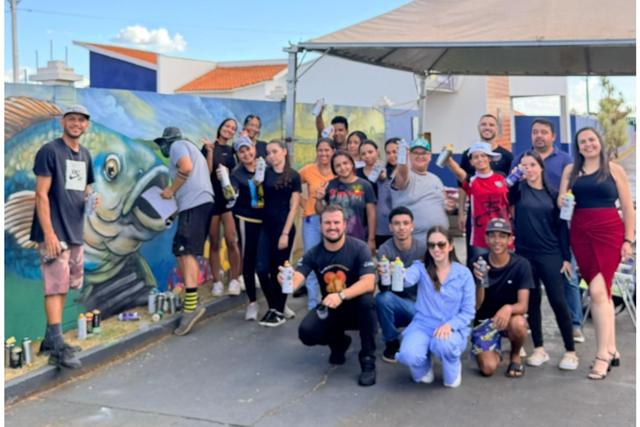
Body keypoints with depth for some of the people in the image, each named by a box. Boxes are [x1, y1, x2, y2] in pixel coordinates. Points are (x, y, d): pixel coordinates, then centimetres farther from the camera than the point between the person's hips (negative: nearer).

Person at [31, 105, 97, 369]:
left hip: (75, 233, 8)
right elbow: (41, 195, -13)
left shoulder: (85, 154, 14)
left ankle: (50, 340, 22)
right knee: (55, 288, -9)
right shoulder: (49, 151, -8)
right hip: (55, 233, -8)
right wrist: (49, 233, -19)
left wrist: (91, 199, -1)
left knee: (63, 288, 12)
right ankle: (58, 349, -8)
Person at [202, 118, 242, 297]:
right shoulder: (208, 147, 2)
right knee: (214, 243, 4)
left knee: (231, 241, -10)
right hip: (212, 198, -1)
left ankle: (235, 279, 0)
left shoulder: (233, 150, 11)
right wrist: (210, 151, -15)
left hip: (229, 198, 1)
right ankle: (217, 282, 11)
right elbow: (206, 172, -7)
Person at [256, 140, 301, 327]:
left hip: (284, 227, -3)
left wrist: (285, 233, -10)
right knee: (262, 268, -4)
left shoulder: (293, 176, -2)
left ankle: (278, 309, 18)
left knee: (279, 270, 3)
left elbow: (293, 207, -5)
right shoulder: (265, 173, 8)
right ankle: (275, 307, 15)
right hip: (266, 226, 3)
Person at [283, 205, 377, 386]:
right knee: (306, 332, -23)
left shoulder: (359, 248, -18)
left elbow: (368, 283, -29)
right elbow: (295, 280, -21)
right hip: (330, 309, 3)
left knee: (366, 300, -36)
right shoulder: (313, 254, -9)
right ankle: (338, 342, 14)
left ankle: (368, 360, -19)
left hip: (356, 308, -3)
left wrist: (341, 295, -45)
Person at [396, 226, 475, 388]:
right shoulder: (421, 268, -2)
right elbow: (408, 278, -26)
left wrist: (450, 325, -20)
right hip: (423, 325, 1)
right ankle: (424, 368, 12)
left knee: (443, 345, -36)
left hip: (452, 329, -1)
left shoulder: (463, 273, -1)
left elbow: (468, 311, -2)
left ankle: (453, 372, 2)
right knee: (409, 355, -29)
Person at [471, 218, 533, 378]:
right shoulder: (478, 264, -9)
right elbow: (475, 306, -12)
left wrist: (508, 308, -41)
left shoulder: (521, 265, -12)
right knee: (488, 368, -21)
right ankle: (495, 351, 19)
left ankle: (515, 356, -1)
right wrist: (480, 281, -30)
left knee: (518, 323, -37)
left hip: (508, 317, 0)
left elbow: (523, 305, -18)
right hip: (484, 321, 0)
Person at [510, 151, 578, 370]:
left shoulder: (553, 194, 5)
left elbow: (562, 226, 5)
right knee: (532, 302, 7)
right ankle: (539, 349, 18)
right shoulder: (519, 189, 5)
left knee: (558, 301, -3)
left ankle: (571, 351, 8)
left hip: (550, 254, 0)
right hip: (525, 254, 1)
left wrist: (566, 257, 1)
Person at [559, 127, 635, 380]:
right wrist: (561, 201, -11)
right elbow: (560, 201, 13)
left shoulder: (614, 170, 4)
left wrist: (628, 240, -3)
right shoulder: (570, 170, 12)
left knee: (598, 291, -14)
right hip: (580, 234, 4)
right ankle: (611, 350, 18)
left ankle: (603, 356, -9)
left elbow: (628, 208, 3)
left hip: (609, 233, -3)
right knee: (602, 292, 9)